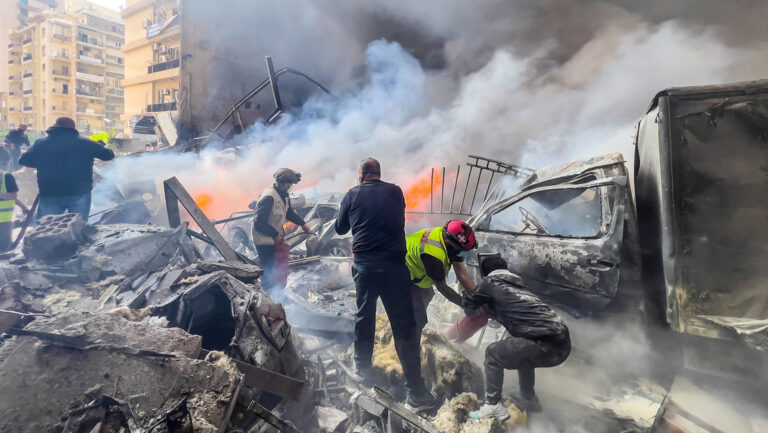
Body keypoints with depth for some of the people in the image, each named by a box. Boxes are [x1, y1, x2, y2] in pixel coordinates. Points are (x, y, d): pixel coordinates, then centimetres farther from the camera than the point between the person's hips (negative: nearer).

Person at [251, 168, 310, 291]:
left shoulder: (284, 195, 5)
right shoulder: (269, 197, -25)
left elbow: (289, 212, 25)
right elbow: (259, 223, -27)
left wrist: (302, 223, 20)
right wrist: (276, 235, -20)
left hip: (275, 239, 9)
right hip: (264, 240, -9)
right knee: (268, 270, -3)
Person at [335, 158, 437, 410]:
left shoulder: (352, 195, 5)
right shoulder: (395, 192, 6)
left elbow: (340, 229, 15)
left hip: (364, 264, 2)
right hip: (394, 264, -1)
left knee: (364, 316, 22)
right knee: (404, 326, 1)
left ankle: (362, 366, 38)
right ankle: (415, 392, 5)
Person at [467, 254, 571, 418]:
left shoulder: (490, 281, 5)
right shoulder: (516, 283, 26)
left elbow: (469, 302, 20)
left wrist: (467, 292, 39)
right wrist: (484, 305, 50)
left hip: (546, 344, -8)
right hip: (562, 342, 8)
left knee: (493, 354, 8)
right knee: (523, 352, 33)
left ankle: (493, 407, 7)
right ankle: (530, 400, 41)